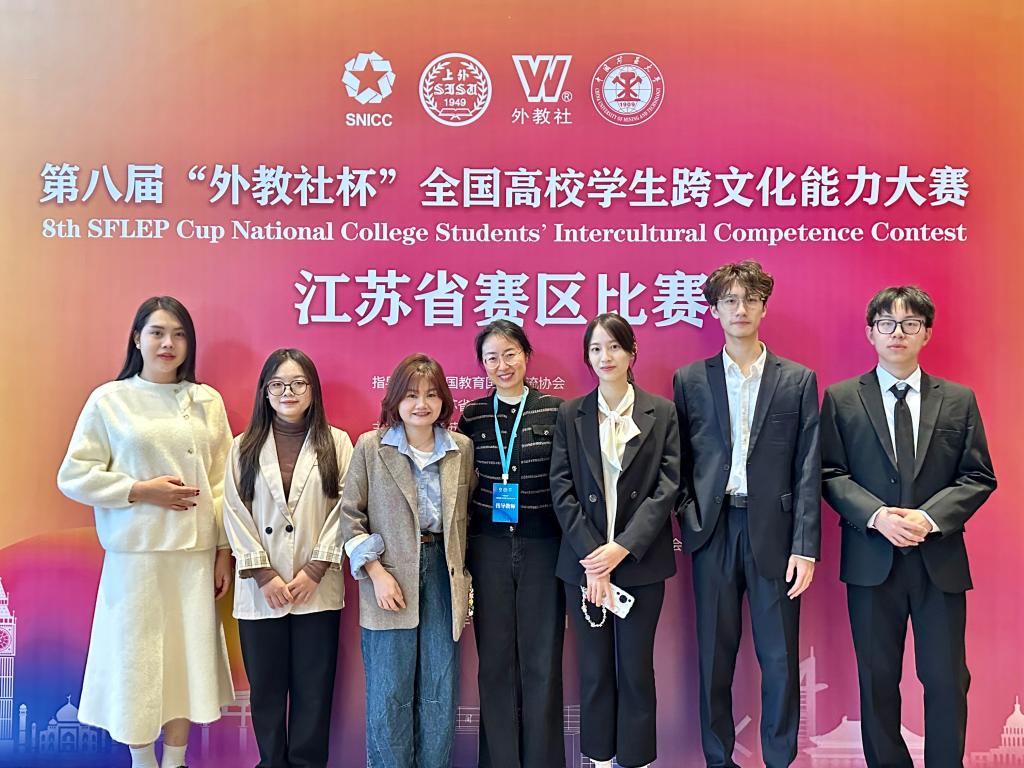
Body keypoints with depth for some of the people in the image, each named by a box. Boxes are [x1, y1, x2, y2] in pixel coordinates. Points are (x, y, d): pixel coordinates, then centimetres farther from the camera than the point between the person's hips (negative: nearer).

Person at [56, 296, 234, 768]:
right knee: (137, 657, 6)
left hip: (196, 552, 2)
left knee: (188, 656, 9)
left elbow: (222, 481, 6)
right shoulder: (109, 399, -1)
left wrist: (224, 550, 4)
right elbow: (73, 476, -2)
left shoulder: (208, 401, 5)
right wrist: (142, 490, -13)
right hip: (136, 553, -2)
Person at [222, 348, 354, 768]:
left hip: (318, 589, -1)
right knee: (266, 687, 10)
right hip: (260, 591, 1)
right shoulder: (244, 447, 6)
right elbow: (235, 513, 0)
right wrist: (263, 575, -8)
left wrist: (315, 570, -10)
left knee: (313, 688, 6)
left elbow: (344, 510, -3)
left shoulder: (336, 443, 2)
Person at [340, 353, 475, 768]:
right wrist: (376, 572, -8)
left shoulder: (462, 448, 5)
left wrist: (466, 574, 4)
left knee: (440, 691, 9)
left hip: (444, 572, 2)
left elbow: (467, 515, 11)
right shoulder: (371, 446, -2)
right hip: (390, 573, -2)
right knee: (390, 693, 4)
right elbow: (350, 515, -1)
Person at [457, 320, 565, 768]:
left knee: (541, 660, 4)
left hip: (543, 546, -1)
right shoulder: (472, 416, 4)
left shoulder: (556, 411, -1)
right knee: (495, 660, 7)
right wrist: (462, 548, 7)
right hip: (489, 547, 2)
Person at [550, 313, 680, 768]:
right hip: (585, 561, 1)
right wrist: (592, 557, -10)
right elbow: (562, 490, -1)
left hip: (641, 561, -1)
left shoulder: (661, 413, 2)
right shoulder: (570, 415, 4)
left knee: (635, 669, 6)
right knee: (594, 669, 10)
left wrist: (622, 548, -13)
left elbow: (668, 487, -4)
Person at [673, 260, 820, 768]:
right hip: (713, 531, 1)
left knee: (780, 658, 6)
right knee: (714, 656, 9)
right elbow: (679, 463, 8)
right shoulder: (689, 380, 6)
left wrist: (805, 546, -5)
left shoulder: (798, 380, 4)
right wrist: (686, 522, -2)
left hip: (774, 531, -1)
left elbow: (808, 471, 0)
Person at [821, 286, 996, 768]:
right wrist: (876, 515, -16)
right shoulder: (841, 399, 3)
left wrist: (929, 517, -12)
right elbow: (830, 473, 0)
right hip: (872, 560, 0)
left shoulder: (959, 400, 7)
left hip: (940, 559, 1)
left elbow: (979, 476, 3)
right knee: (878, 679, 9)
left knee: (947, 679, 4)